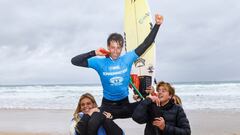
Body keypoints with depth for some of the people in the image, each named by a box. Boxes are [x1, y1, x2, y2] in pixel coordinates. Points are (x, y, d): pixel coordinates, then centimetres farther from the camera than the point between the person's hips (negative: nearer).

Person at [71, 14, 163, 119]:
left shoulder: (128, 58, -3)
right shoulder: (100, 62, -7)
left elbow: (146, 44, -2)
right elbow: (74, 61, -8)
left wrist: (157, 25, -8)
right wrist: (94, 53, -17)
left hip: (125, 105, 2)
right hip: (107, 106, -1)